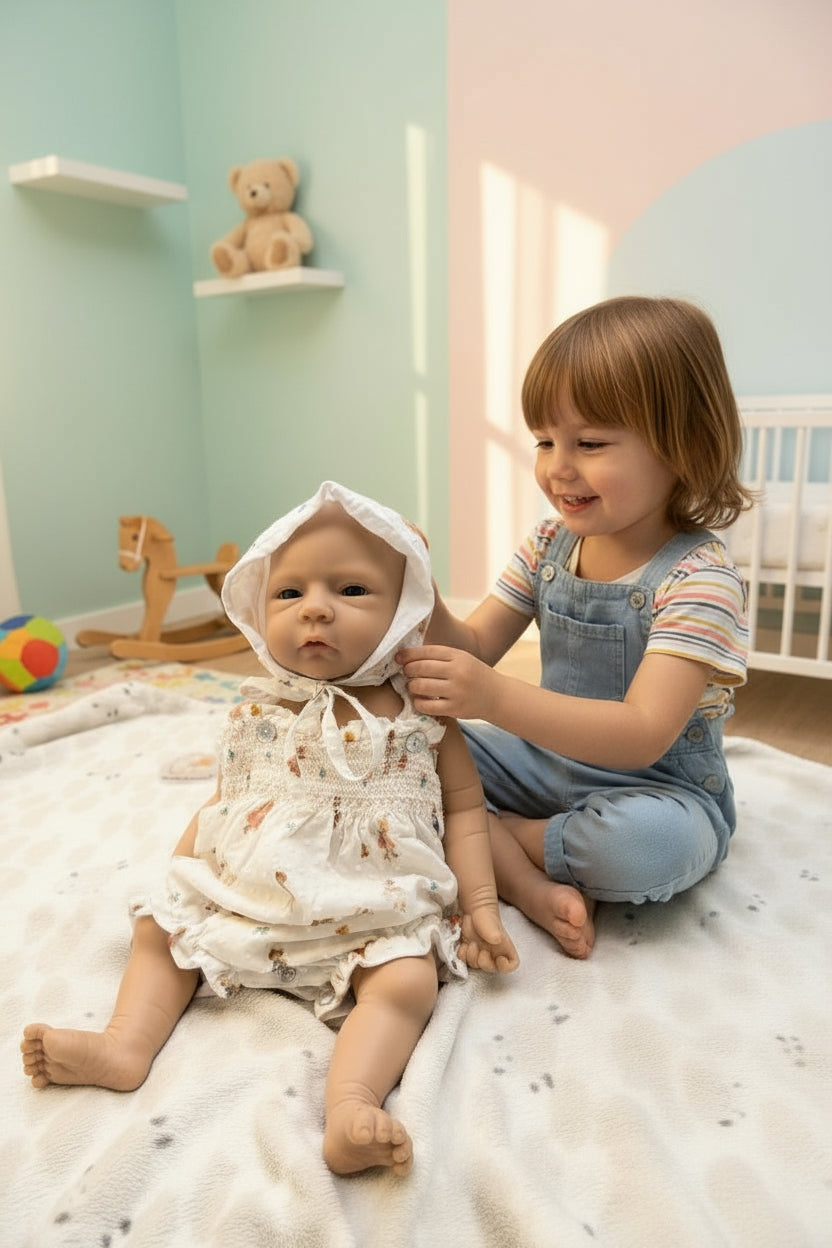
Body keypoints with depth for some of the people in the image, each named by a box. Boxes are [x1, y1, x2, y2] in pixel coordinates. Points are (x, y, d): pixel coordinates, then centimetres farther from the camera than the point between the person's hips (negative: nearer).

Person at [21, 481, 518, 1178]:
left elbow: (463, 807, -1)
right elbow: (225, 802, 12)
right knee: (161, 928, 6)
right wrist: (181, 878, 8)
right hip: (246, 901, 4)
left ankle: (351, 1101, -31)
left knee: (408, 978, -27)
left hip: (372, 917, -3)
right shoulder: (263, 716, 0)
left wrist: (479, 902, -7)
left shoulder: (422, 715, -8)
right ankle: (125, 1046, 10)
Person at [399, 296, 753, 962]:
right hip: (551, 762, 6)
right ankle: (532, 887, -20)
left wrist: (495, 697, -44)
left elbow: (642, 737, -32)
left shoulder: (699, 577, -22)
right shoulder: (550, 543, -1)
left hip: (658, 789, -5)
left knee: (651, 841, -38)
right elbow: (475, 647, -1)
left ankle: (494, 835, -9)